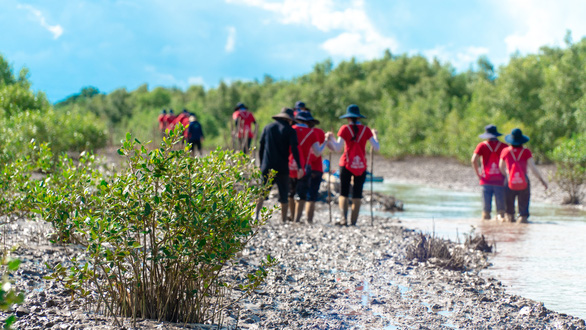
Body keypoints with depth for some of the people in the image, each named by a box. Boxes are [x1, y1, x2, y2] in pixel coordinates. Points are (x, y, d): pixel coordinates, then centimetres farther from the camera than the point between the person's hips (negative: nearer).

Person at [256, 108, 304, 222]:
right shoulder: (290, 130, -1)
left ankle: (256, 214, -9)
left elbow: (261, 148, 12)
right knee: (283, 196, 7)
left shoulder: (267, 128, 10)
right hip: (282, 169, -2)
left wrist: (261, 164, 22)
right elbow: (294, 149, -11)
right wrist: (299, 167, -15)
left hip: (267, 167, 2)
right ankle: (283, 220, 8)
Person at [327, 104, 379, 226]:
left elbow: (338, 148, -10)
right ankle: (353, 221, 5)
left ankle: (344, 218, -13)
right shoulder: (366, 129, 1)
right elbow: (376, 148, -1)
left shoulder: (345, 129, -5)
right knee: (357, 194, 8)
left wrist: (331, 138, 5)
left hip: (346, 164, -2)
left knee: (343, 193, 5)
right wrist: (375, 135, 16)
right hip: (361, 166, 2)